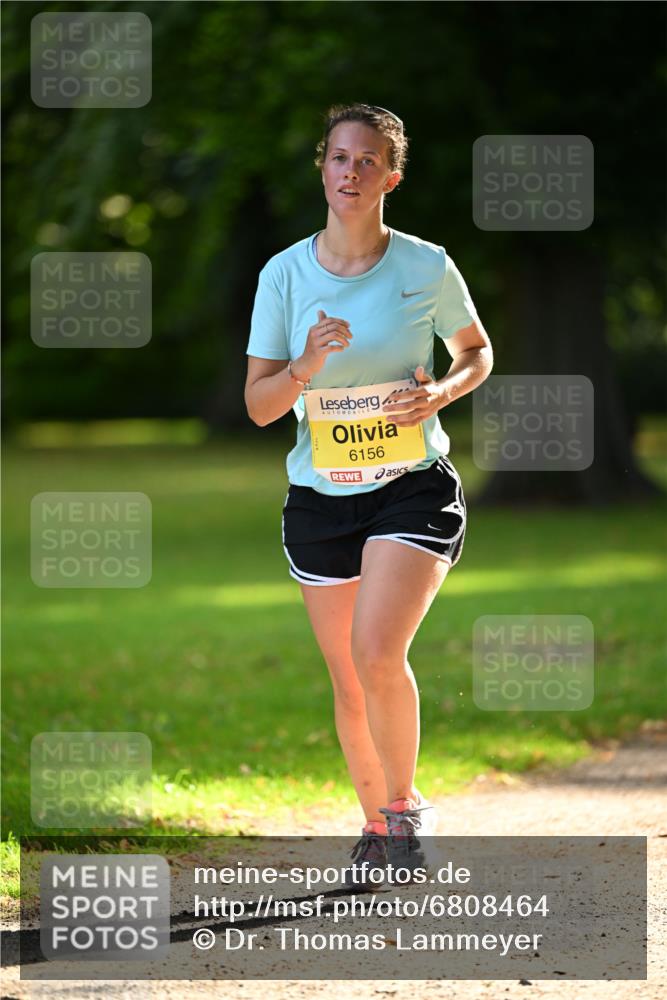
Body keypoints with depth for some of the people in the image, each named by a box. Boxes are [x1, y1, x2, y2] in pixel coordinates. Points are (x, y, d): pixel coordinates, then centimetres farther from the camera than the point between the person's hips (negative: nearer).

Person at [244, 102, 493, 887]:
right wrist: (306, 366, -22)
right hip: (319, 498, 2)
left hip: (415, 489, -2)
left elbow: (477, 352, 11)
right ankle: (376, 824, 27)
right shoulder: (284, 274, -3)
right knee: (348, 680, 7)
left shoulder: (426, 267, -6)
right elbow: (258, 405, -2)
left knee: (378, 655, -20)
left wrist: (439, 393, -11)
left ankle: (406, 807, 1)